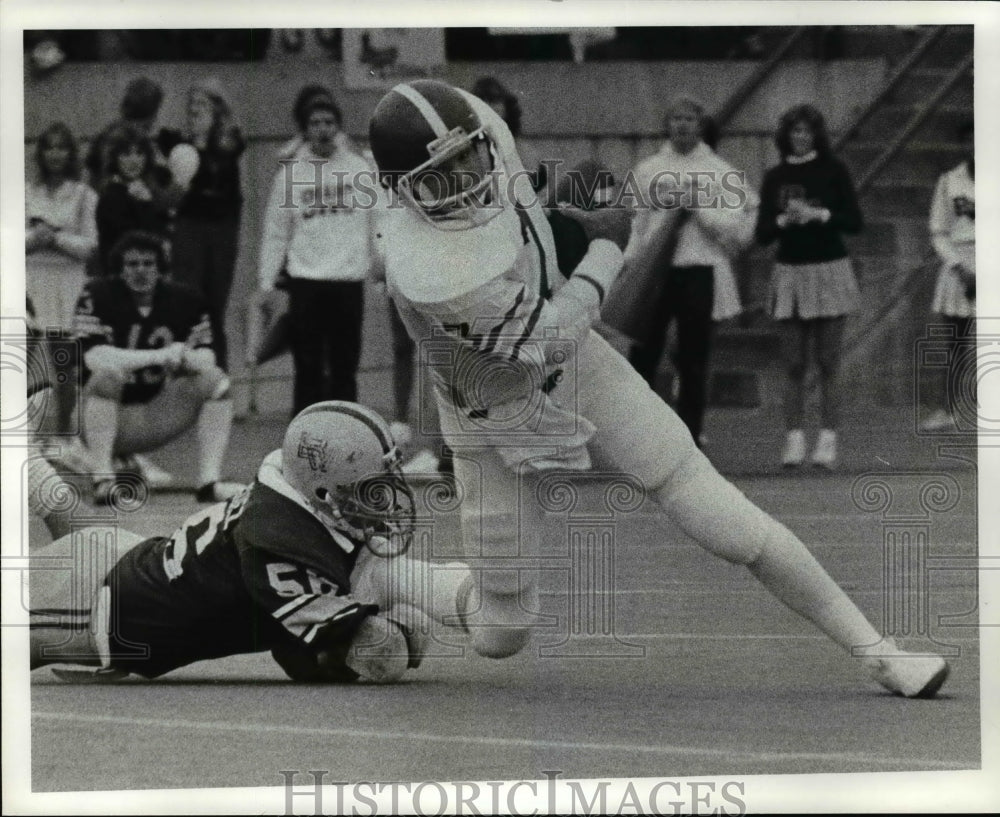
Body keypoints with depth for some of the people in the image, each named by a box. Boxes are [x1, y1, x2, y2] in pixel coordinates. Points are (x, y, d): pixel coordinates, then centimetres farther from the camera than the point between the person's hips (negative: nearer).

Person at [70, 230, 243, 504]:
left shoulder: (184, 299, 1)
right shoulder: (98, 296, -12)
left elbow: (206, 360, -6)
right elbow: (96, 358, -27)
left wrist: (182, 357, -30)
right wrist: (161, 355, -27)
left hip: (156, 416, 4)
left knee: (215, 381, -13)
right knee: (107, 374, -33)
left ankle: (209, 482, -17)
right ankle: (102, 481, -31)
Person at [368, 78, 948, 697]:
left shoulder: (482, 125, -19)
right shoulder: (426, 273, -39)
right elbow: (548, 339, -28)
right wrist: (606, 249, -17)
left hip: (580, 369, 5)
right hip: (497, 425, -5)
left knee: (724, 523, -1)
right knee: (500, 637, 4)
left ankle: (873, 647, 9)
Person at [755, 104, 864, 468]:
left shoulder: (832, 171, 3)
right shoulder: (775, 177, 9)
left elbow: (855, 221, -2)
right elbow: (762, 233, 7)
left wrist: (819, 214, -15)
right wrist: (783, 220, -12)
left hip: (829, 271, -2)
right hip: (790, 271, 2)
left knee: (827, 364, -5)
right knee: (794, 365, -2)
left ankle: (828, 442, -5)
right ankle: (794, 441, -2)